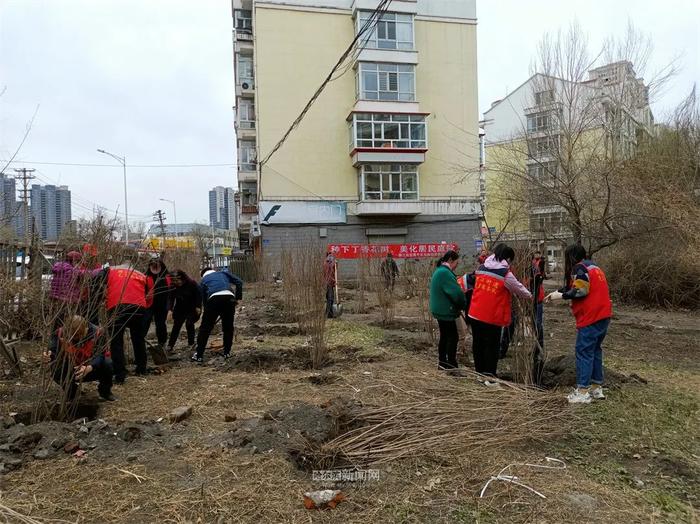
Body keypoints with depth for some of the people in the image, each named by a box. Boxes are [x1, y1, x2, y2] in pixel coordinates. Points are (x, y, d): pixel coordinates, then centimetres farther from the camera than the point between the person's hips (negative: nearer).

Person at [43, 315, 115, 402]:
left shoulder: (98, 333, -26)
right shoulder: (60, 333, -19)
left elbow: (99, 355, -34)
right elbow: (54, 351, -25)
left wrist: (89, 368, -53)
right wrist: (49, 356, -51)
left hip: (92, 369, -2)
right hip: (71, 370, 2)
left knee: (107, 363, -32)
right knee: (56, 370, -28)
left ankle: (105, 391, 1)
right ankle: (71, 387, 9)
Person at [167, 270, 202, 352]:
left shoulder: (192, 284, -19)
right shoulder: (174, 287, -10)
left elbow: (199, 295, -13)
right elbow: (171, 298, -7)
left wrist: (198, 307, -17)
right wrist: (171, 310, -15)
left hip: (192, 309, -4)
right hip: (180, 309, 4)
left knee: (189, 324, -13)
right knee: (176, 326, 0)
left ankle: (191, 344, 2)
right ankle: (170, 346, 4)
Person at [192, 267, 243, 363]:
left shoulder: (203, 280, 29)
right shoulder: (223, 273, 31)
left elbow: (204, 299, 28)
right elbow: (239, 282, 16)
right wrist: (238, 297, 21)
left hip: (214, 298, -1)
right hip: (229, 297, 1)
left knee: (205, 328, 7)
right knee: (228, 327, 17)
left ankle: (199, 356, 9)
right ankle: (227, 352, 22)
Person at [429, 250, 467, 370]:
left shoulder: (439, 271, 14)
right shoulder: (445, 273, -21)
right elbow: (456, 293, -22)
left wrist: (458, 305, 8)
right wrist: (463, 305, -5)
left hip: (440, 310, 10)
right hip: (446, 312, -10)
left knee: (444, 336, 16)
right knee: (453, 337, -3)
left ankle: (442, 362, 24)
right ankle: (451, 364, 2)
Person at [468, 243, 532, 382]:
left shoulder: (481, 269, 5)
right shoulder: (506, 275, -9)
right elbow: (519, 289, 4)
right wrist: (530, 296, 24)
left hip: (475, 314, 5)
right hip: (493, 318, -5)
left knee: (478, 344, 15)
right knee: (491, 347, 6)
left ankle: (479, 373, 27)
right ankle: (489, 377, 11)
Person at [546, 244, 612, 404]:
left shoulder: (580, 268, -9)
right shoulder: (594, 267, 20)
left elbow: (580, 291, -20)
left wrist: (560, 295, -11)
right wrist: (559, 292, 12)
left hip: (591, 318, -9)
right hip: (603, 315, 9)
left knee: (584, 352, -5)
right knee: (596, 350, 16)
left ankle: (583, 391, -3)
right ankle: (597, 387, 21)